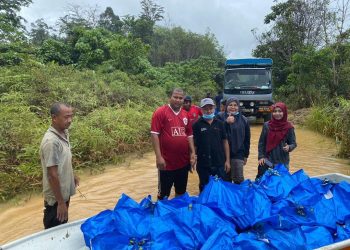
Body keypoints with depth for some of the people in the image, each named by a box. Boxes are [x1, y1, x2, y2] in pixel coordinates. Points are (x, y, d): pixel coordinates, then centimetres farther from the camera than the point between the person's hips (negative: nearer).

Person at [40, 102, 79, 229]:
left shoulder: (64, 133, -1)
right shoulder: (51, 141, -28)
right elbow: (52, 174, -26)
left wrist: (71, 176, 23)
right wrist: (60, 202, -21)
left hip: (64, 192, 8)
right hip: (56, 197, -8)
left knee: (63, 229, 25)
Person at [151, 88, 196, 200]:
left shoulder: (185, 114, 8)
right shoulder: (160, 112, -9)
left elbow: (189, 135, 13)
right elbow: (154, 134, -13)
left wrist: (192, 153, 6)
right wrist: (158, 157, -17)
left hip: (184, 162, 6)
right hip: (167, 162, -5)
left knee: (181, 192, 19)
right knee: (163, 194, 8)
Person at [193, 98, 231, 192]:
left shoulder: (220, 123, 4)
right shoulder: (197, 125, -4)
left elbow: (225, 142, 6)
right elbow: (194, 144, -2)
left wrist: (227, 160, 3)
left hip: (220, 163, 2)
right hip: (203, 164, -2)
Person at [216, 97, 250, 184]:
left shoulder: (243, 120, 5)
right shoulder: (220, 116, -3)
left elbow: (247, 139, 9)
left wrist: (246, 155, 10)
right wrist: (227, 122, -23)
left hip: (238, 154, 1)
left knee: (238, 179, 3)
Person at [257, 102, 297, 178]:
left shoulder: (289, 127, -4)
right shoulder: (266, 125, -2)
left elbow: (293, 143, 1)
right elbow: (261, 142, 4)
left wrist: (289, 147, -21)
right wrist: (261, 156, -3)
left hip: (283, 162, 0)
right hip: (267, 160, 1)